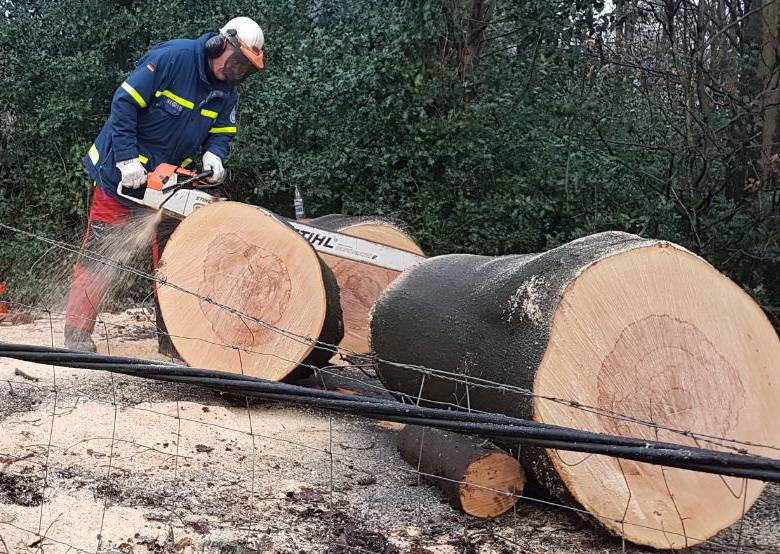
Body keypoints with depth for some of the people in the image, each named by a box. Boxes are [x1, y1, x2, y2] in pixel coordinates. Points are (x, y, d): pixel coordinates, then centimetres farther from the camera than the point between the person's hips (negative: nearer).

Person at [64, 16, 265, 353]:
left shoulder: (227, 91, -1)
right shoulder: (173, 57, -23)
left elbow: (222, 131, 4)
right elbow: (125, 102, -23)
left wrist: (213, 155, -20)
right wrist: (127, 161, -26)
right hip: (123, 173, -6)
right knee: (100, 253, -3)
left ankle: (170, 337, 12)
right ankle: (77, 335, 3)